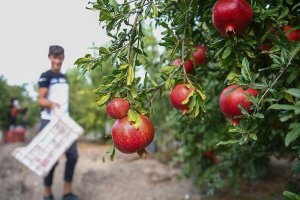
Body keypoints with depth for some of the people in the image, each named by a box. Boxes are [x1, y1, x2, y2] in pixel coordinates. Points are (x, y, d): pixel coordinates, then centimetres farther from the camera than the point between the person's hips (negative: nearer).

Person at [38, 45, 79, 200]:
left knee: (73, 155, 1)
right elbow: (40, 99, -11)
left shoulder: (64, 77, 16)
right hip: (49, 122, -6)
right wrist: (51, 104, -32)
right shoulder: (45, 76, -4)